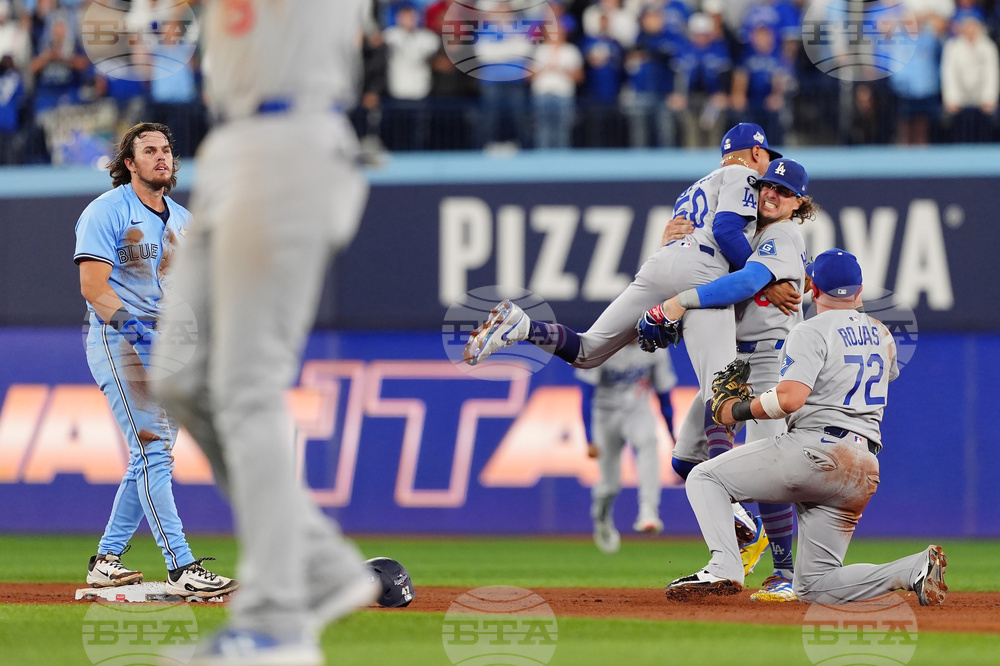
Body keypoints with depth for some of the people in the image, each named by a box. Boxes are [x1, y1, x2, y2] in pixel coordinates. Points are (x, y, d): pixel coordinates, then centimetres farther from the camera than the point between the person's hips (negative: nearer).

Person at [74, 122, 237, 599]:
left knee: (153, 456, 8)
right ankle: (182, 569, -22)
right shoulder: (108, 211, -6)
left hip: (168, 346, 8)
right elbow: (93, 286, -14)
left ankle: (106, 560, 19)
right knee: (152, 451, -15)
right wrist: (132, 327, -27)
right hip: (119, 343, -8)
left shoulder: (182, 220, 17)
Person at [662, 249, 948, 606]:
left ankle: (724, 567, -18)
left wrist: (738, 410, -5)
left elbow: (791, 398, -20)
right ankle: (916, 569, -9)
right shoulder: (880, 335, 19)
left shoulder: (812, 331, -5)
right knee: (814, 586, 10)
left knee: (705, 478, 5)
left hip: (816, 448, -7)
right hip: (865, 469, 7)